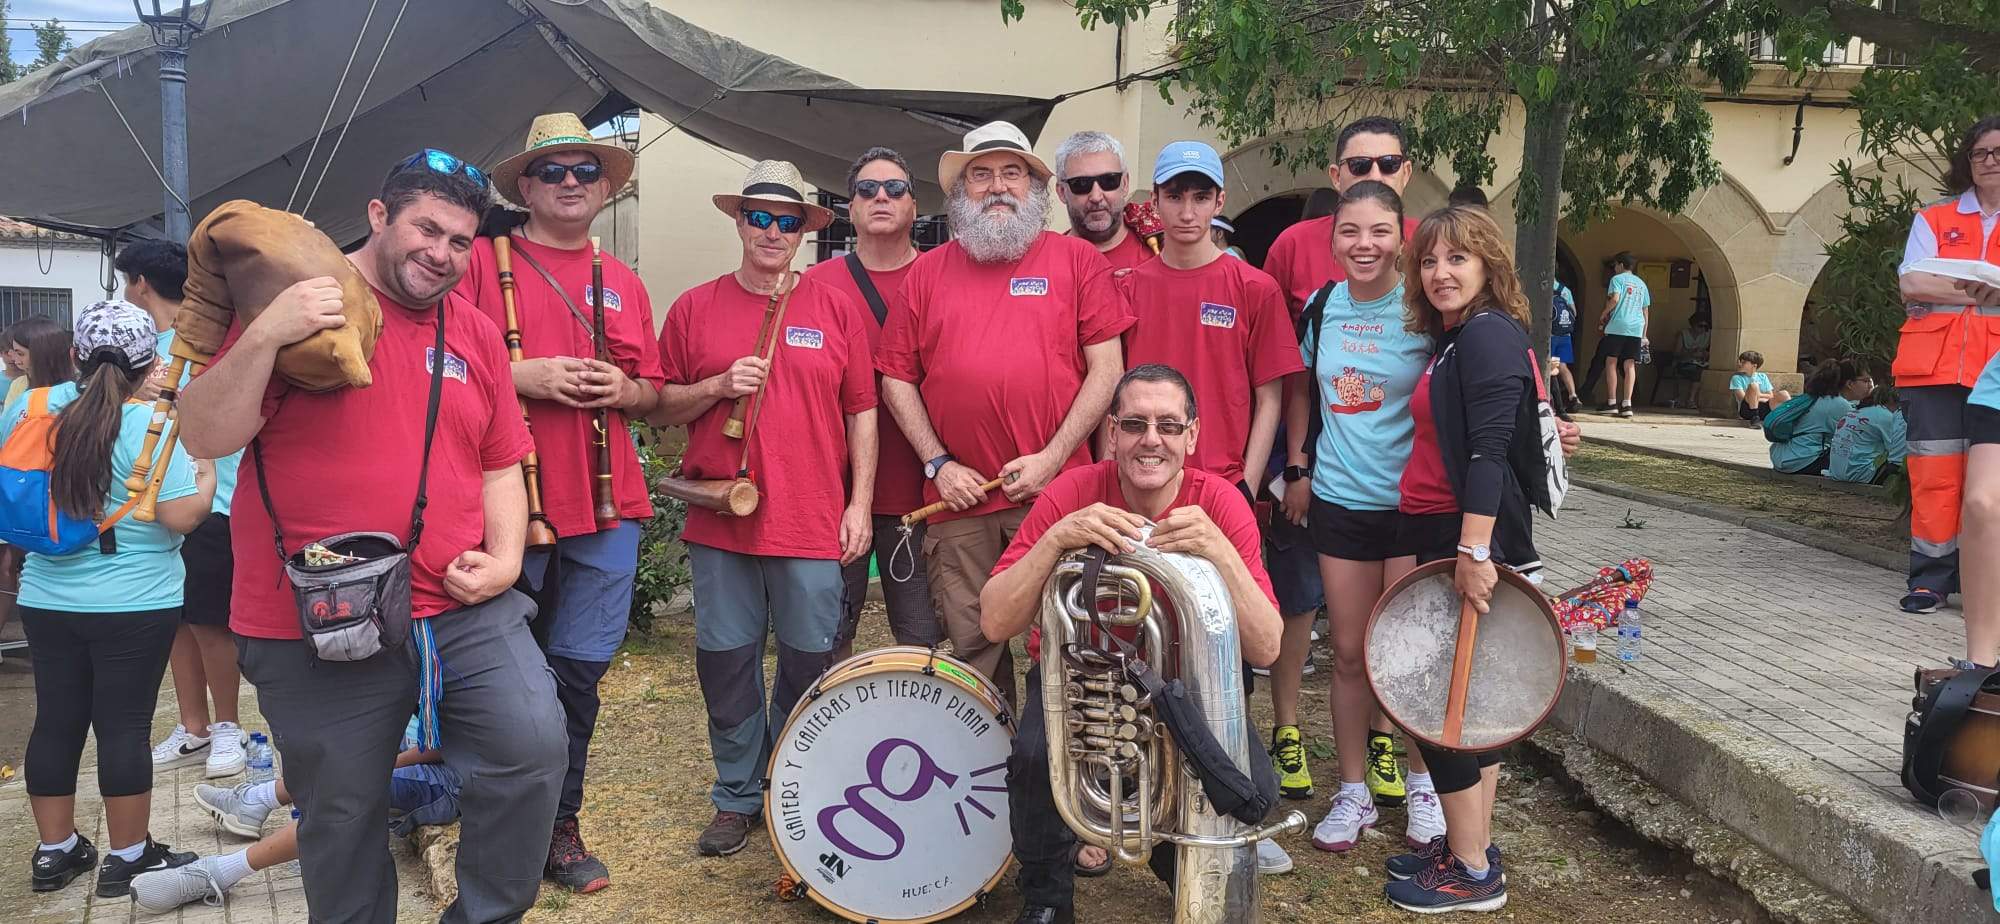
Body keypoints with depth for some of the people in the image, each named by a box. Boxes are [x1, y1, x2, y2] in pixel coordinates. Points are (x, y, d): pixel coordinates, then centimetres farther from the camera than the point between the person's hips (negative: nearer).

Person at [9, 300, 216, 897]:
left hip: (47, 601, 5)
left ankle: (55, 851, 25)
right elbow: (181, 517, -18)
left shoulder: (32, 406, 0)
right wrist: (206, 478, 1)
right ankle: (128, 858, 13)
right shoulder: (152, 427, -16)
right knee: (124, 726, 2)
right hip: (134, 606, -5)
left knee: (57, 721, 14)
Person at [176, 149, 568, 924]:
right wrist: (263, 337, -22)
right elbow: (206, 438, -8)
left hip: (467, 608, 3)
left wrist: (505, 558, 0)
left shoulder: (476, 332, 10)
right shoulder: (294, 301, -2)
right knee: (341, 814, 8)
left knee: (533, 748, -12)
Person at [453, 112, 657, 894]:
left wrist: (623, 391, -3)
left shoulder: (623, 283, 14)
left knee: (580, 668, 9)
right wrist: (522, 375, -16)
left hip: (606, 508, 4)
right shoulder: (484, 260, 0)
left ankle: (559, 825, 24)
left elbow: (651, 390, 18)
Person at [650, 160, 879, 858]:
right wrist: (717, 387, -9)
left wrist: (860, 502, 0)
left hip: (814, 523, -1)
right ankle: (737, 796, 25)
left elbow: (861, 412, 6)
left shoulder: (837, 308, 6)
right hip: (721, 519, 1)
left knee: (809, 663, 6)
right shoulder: (696, 308, 7)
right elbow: (661, 409, 9)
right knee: (725, 662, 8)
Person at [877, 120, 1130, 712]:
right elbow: (897, 378, 11)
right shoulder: (929, 272, 11)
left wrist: (1052, 458, -9)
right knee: (973, 647, 9)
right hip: (958, 499, 2)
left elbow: (1106, 368, -1)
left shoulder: (1076, 260, 5)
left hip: (1054, 492, -2)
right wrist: (938, 463, -1)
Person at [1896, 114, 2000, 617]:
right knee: (1935, 475, -4)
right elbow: (1912, 284, 0)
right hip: (1935, 363, 0)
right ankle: (1931, 579, 2)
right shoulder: (1934, 219, 14)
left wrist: (1950, 289, -15)